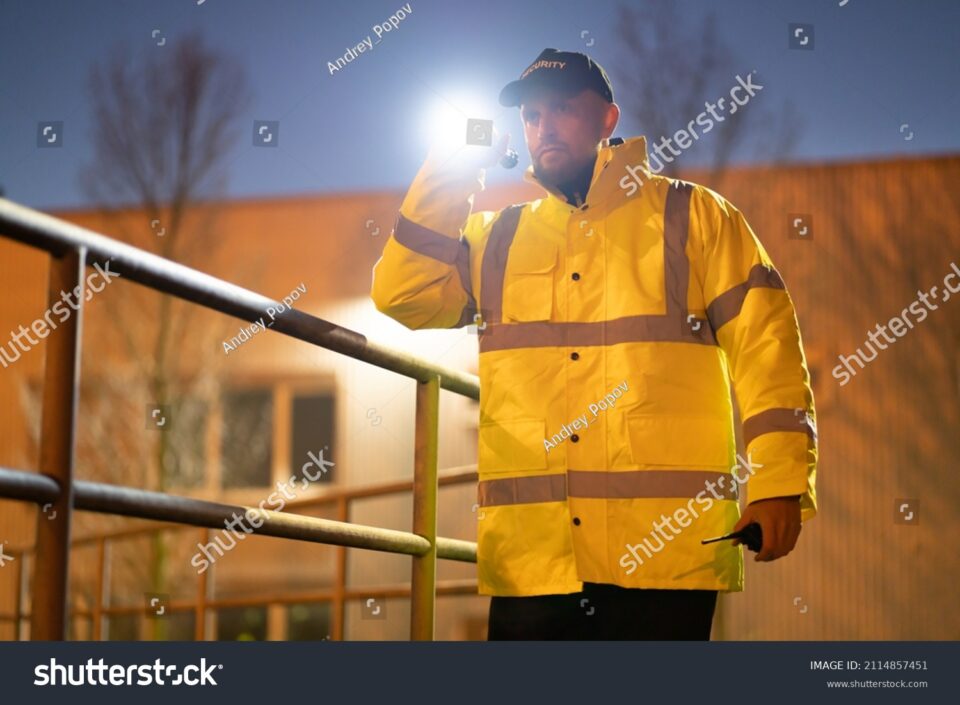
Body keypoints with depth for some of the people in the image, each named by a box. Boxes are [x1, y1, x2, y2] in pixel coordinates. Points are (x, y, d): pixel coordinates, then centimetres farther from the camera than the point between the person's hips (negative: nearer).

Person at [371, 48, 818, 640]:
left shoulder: (692, 215, 10)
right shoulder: (494, 238, 21)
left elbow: (765, 345, 2)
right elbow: (403, 295, 7)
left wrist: (779, 482, -9)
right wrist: (452, 174, 7)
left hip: (664, 547, -3)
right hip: (530, 553, 3)